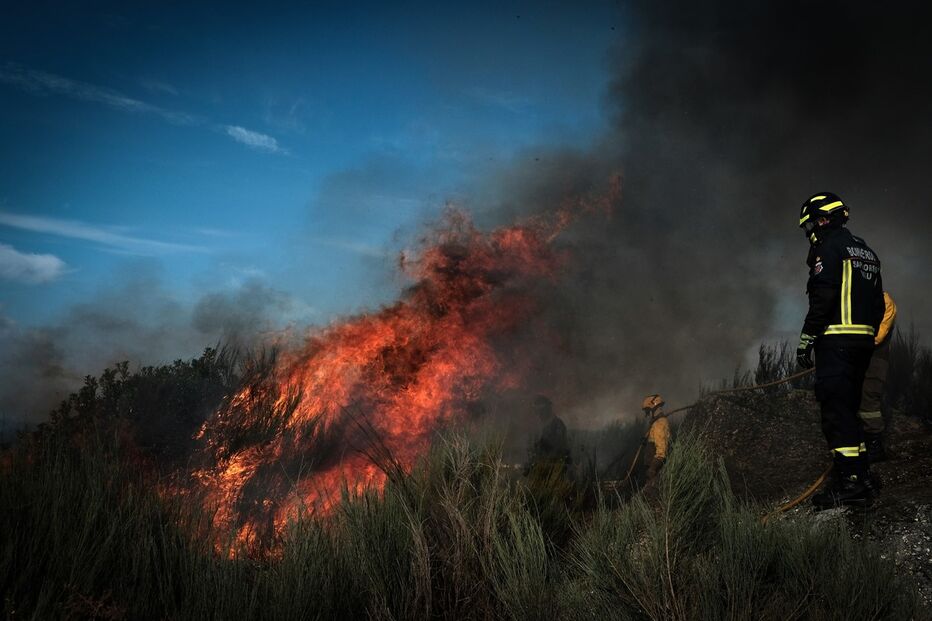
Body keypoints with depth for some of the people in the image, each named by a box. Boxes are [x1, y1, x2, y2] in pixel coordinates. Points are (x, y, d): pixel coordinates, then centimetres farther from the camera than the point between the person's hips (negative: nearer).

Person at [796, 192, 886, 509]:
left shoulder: (829, 247, -6)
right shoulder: (866, 251, 22)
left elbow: (822, 298, -17)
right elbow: (879, 305, 22)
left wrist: (805, 339, -15)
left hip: (836, 340, -9)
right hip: (864, 341, 9)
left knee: (836, 409, -10)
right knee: (849, 407, 15)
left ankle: (850, 482, -14)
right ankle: (861, 474, 17)